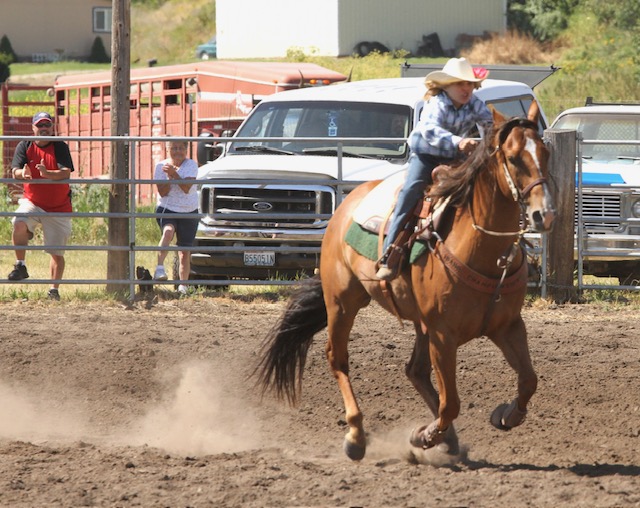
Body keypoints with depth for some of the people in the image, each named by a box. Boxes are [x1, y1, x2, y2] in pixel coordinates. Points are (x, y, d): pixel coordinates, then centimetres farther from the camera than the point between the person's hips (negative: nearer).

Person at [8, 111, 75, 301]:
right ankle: (20, 266, -15)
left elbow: (66, 173, -18)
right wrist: (23, 174, -35)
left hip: (59, 208, 0)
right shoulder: (24, 146, 0)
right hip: (32, 202, 0)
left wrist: (47, 174, -38)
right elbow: (15, 171, -10)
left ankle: (54, 290, 16)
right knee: (19, 223, -31)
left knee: (57, 252, 2)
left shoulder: (61, 147, -5)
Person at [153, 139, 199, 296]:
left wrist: (174, 173, -27)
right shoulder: (161, 166, 0)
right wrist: (169, 177, -21)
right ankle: (160, 268, -43)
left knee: (185, 252, 5)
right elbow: (162, 192, -6)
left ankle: (183, 285, 16)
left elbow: (186, 188, -16)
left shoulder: (191, 165, -2)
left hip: (188, 212, 1)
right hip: (167, 209, -1)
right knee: (168, 231, -35)